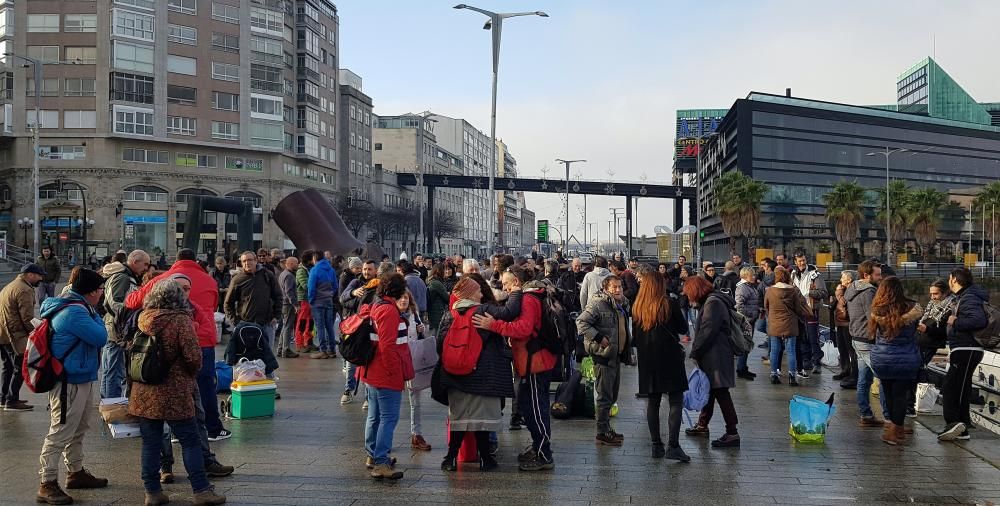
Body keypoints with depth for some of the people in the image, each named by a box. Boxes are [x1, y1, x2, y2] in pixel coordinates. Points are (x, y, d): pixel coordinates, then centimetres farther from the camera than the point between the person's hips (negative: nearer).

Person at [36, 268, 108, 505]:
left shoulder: (74, 306, 9)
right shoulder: (75, 312, -23)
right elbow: (100, 338, -21)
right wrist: (95, 316, -9)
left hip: (81, 379, 11)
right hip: (70, 383, -11)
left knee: (78, 430, 21)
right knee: (59, 434, -4)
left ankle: (76, 473, 34)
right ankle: (47, 485, 2)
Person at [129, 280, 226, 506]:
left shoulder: (142, 319, 5)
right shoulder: (181, 321, -12)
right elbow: (193, 356, -15)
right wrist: (192, 373, 4)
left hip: (144, 393, 5)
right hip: (174, 394, -5)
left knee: (150, 443, 11)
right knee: (190, 441, 3)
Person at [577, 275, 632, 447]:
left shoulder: (622, 305, 13)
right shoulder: (598, 304, -16)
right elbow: (581, 322, -22)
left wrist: (627, 351, 18)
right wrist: (599, 338, -24)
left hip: (616, 355, 9)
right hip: (603, 355, -9)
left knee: (613, 395, 17)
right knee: (604, 396, -3)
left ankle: (606, 427, 30)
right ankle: (602, 433, 5)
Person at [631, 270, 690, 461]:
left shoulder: (637, 308, 3)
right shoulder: (669, 305, -9)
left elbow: (635, 336, 9)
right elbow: (684, 329, 2)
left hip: (647, 360, 4)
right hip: (669, 358, -4)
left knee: (652, 402, 10)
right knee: (676, 402, -1)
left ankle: (656, 445, 12)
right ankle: (673, 445, -9)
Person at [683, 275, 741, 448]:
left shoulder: (713, 303, -15)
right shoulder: (708, 302, 18)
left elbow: (708, 332, -21)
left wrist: (694, 352, -14)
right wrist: (696, 351, 9)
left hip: (716, 357, -11)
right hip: (710, 357, 11)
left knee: (721, 392, -9)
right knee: (709, 390, 19)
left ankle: (732, 433, -7)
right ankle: (702, 425, 32)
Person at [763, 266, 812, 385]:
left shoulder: (769, 291, -5)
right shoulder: (793, 291, -9)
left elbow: (766, 307, 8)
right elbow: (799, 308, -1)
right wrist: (803, 316, 20)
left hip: (774, 325, 1)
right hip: (789, 326, -1)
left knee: (774, 350, 10)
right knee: (791, 350, 4)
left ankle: (774, 375, 13)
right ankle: (792, 376, 1)